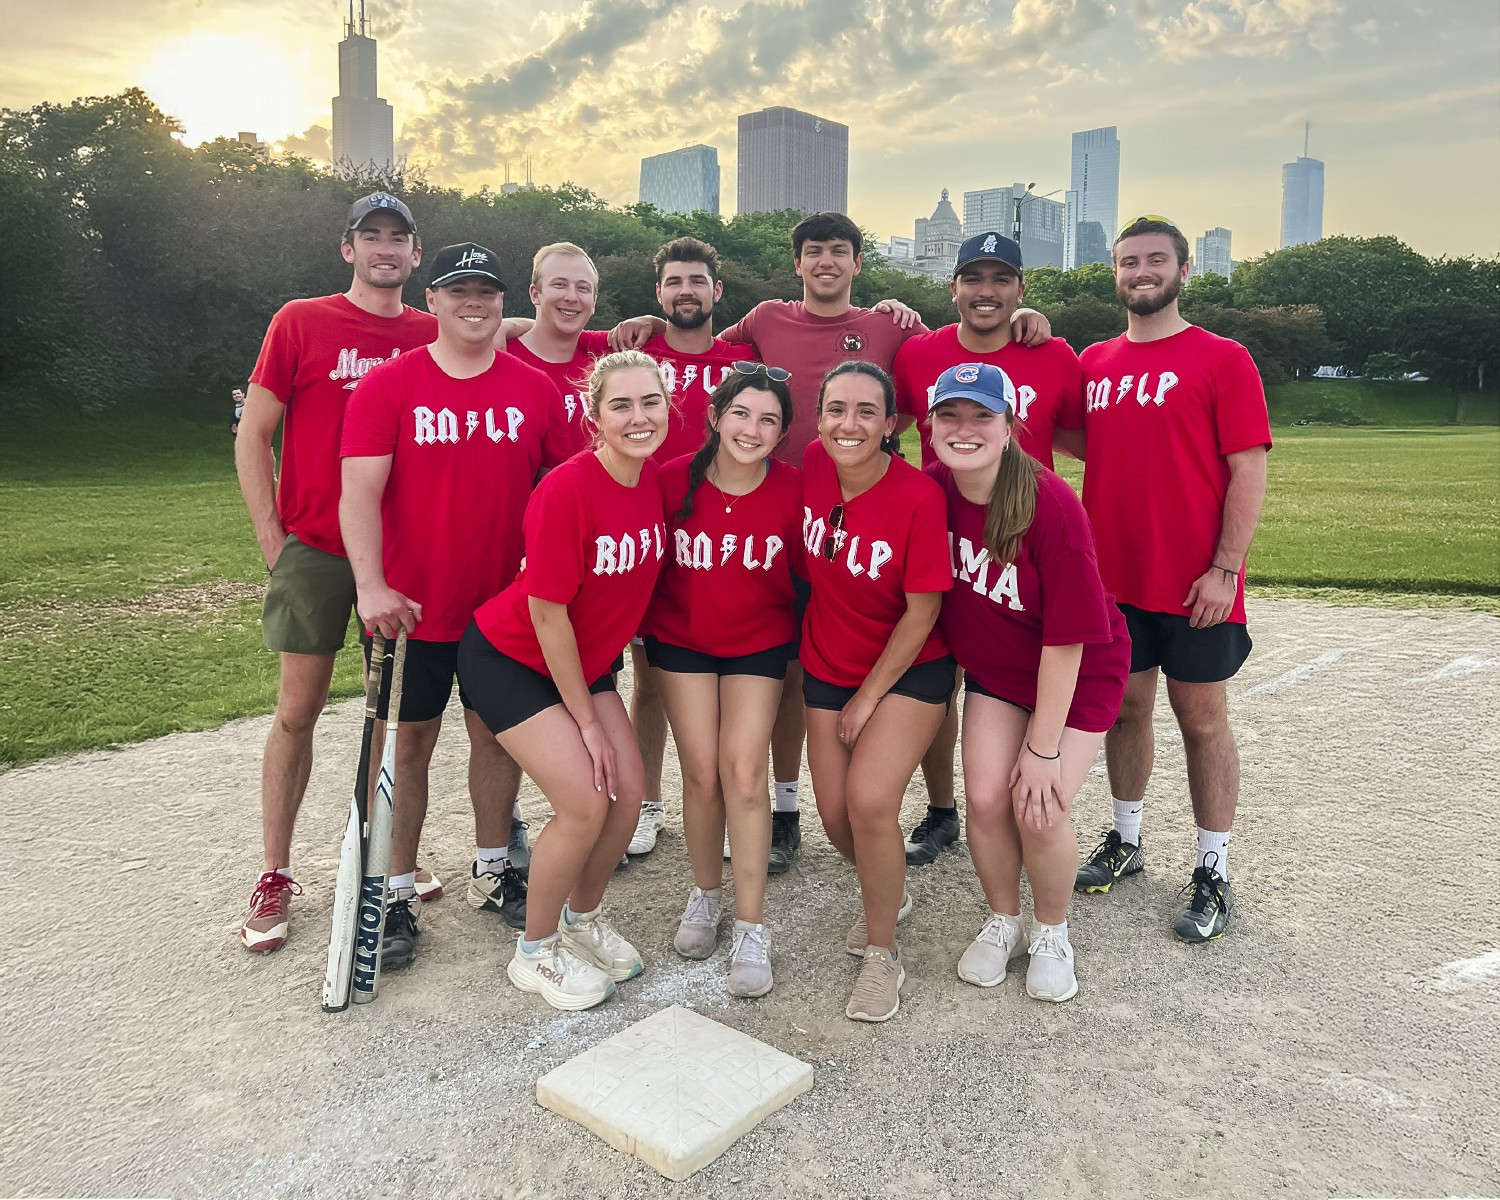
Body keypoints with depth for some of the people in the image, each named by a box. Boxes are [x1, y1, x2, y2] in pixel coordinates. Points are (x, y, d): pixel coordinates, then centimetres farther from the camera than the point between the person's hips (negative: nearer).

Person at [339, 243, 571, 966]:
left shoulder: (535, 391, 2)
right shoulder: (387, 386, -5)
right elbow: (360, 490, -13)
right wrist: (371, 585, -25)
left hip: (506, 603, 3)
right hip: (410, 606, -2)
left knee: (498, 732, 12)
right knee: (409, 741, 6)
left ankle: (491, 873, 30)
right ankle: (398, 893, 20)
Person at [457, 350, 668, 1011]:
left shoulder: (654, 480, -6)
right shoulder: (567, 489, -27)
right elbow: (547, 614, -23)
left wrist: (594, 699, 8)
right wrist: (586, 719, -15)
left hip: (584, 659, 7)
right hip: (509, 659, -7)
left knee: (630, 790, 0)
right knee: (586, 803, -13)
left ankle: (583, 918, 27)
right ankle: (536, 950, 12)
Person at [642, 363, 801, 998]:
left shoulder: (793, 488, -15)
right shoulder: (674, 480, -15)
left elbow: (803, 570, -3)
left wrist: (801, 640, -4)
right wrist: (645, 623, 1)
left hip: (760, 641, 0)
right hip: (681, 638, 1)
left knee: (743, 772, -9)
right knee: (701, 774, -1)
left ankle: (751, 928, 4)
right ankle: (706, 891, 26)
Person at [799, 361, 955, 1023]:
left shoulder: (919, 495, -23)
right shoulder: (813, 467, -10)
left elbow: (922, 611, -16)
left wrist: (868, 698, -11)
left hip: (909, 670, -5)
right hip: (827, 665, 5)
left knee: (870, 799, -20)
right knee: (836, 813, 5)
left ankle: (882, 954, 4)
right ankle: (889, 894, 39)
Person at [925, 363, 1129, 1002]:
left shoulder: (1052, 505, -30)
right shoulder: (931, 490, -16)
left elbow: (1066, 638, -25)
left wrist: (1042, 747, -20)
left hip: (1080, 672, -4)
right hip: (993, 669, 4)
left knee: (1040, 806, -12)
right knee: (987, 797, -7)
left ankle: (1052, 933, 19)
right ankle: (1003, 922, 22)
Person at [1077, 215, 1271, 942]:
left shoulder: (1222, 360, -5)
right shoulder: (1094, 363, 9)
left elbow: (1248, 471, -10)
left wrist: (1225, 569, -15)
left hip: (1195, 586, -4)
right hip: (1114, 578, 4)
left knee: (1201, 718, 5)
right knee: (1124, 705, 14)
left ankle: (1212, 874, 18)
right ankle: (1125, 840, 31)